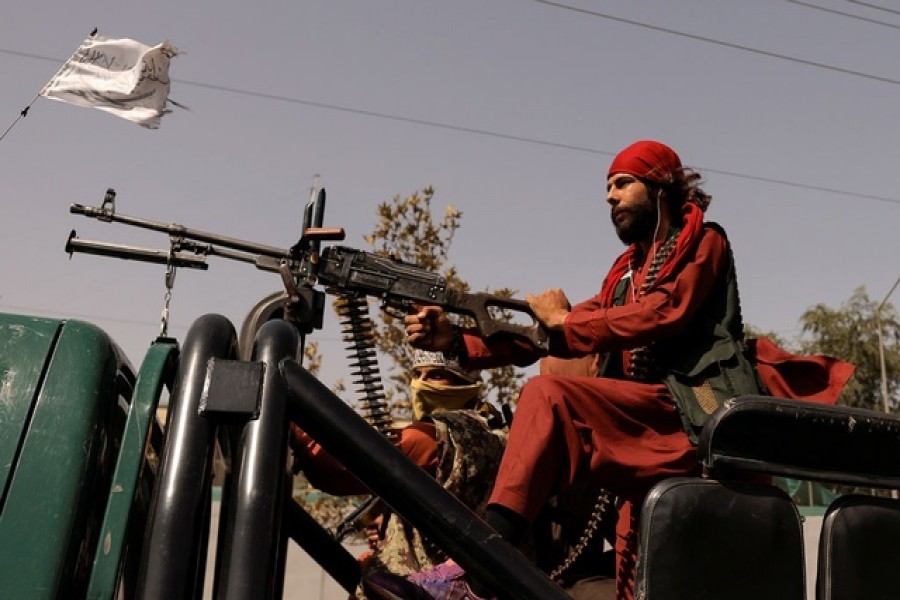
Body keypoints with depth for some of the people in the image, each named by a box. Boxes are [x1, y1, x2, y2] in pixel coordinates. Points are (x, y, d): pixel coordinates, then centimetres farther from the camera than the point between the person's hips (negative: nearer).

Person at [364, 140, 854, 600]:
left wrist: (563, 321, -3)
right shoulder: (626, 271, 27)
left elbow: (664, 314, -11)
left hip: (693, 418, -7)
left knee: (548, 396, -25)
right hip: (645, 431, 7)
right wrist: (456, 340, 2)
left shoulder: (702, 242, 11)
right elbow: (547, 334, 14)